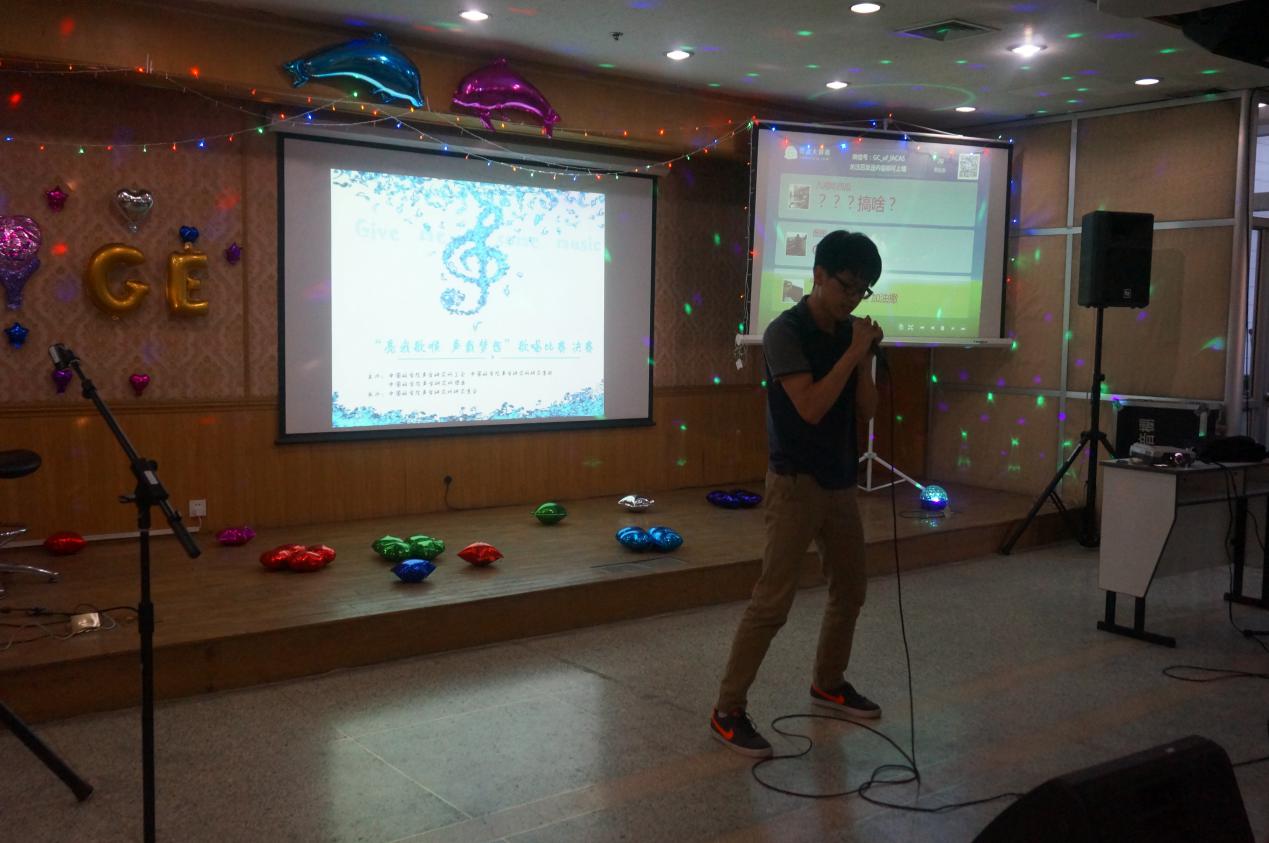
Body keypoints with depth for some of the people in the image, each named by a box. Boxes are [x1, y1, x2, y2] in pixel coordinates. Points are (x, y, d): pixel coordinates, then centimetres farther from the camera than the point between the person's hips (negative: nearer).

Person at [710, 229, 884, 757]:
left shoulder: (847, 333, 7)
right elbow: (811, 407, -24)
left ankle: (828, 684, 37)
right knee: (772, 601, -9)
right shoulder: (785, 332, -14)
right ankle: (727, 712, -1)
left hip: (839, 483, 8)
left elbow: (867, 409, 7)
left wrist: (866, 356, -7)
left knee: (849, 589, 17)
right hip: (796, 482, -8)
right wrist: (852, 353, -18)